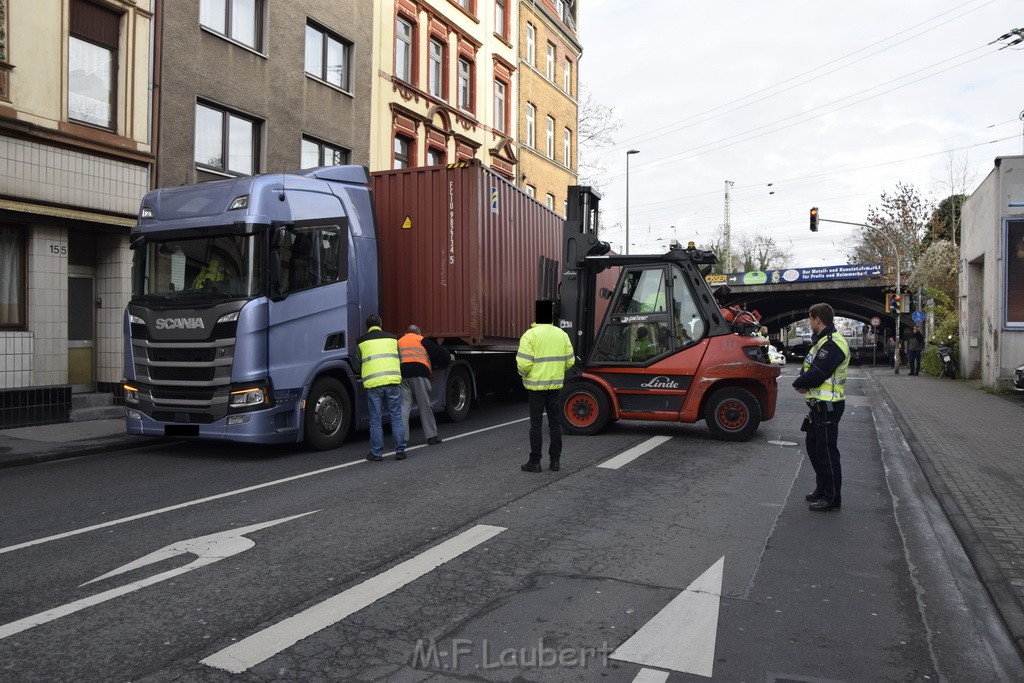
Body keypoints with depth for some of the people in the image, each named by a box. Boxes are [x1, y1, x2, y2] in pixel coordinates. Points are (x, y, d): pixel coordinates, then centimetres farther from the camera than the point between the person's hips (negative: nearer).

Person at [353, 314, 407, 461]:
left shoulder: (361, 342, 10)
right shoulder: (392, 338, 15)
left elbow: (356, 365, 14)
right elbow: (400, 360, 21)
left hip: (373, 383, -1)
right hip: (392, 381, 1)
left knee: (376, 420, 6)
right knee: (396, 417, 7)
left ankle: (376, 453, 9)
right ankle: (400, 451, 8)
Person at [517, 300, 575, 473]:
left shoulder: (530, 335, -12)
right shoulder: (562, 334, 4)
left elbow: (524, 363, -17)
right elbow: (569, 361, 5)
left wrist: (523, 374, 4)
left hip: (536, 384, -4)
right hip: (555, 385, 4)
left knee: (536, 423, 3)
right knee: (555, 423, 11)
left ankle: (535, 462, 7)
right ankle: (555, 461, 16)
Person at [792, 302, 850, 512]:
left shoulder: (833, 344, -20)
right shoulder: (823, 340, 14)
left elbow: (816, 374, -25)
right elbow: (808, 368, 15)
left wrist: (799, 383, -7)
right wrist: (803, 381, -6)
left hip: (828, 406, -11)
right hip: (820, 404, 11)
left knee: (827, 451, -3)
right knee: (813, 445, 19)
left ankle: (832, 498, 6)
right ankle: (822, 489, 31)